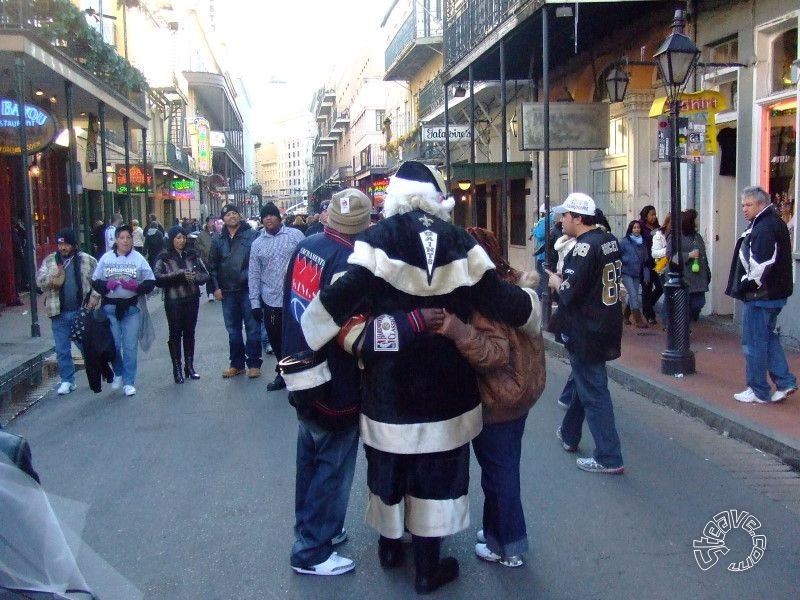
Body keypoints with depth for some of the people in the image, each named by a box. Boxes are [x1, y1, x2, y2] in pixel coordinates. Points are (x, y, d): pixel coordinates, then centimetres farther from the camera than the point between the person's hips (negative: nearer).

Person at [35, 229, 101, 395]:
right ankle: (67, 380, 16)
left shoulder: (87, 260, 1)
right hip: (59, 313, 2)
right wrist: (52, 278, -21)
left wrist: (94, 297, -10)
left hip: (82, 311, -2)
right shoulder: (50, 261, 5)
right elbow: (39, 280, -1)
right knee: (62, 349, 6)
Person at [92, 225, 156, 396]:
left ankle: (129, 382, 7)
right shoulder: (106, 258, 5)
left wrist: (137, 286, -17)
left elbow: (150, 282, 2)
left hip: (131, 307, -1)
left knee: (130, 346, -1)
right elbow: (95, 281, 7)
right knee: (113, 344, 4)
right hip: (110, 306, 1)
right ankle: (118, 373, 28)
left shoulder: (138, 258, 2)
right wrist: (106, 285, -13)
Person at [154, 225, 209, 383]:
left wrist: (193, 277, -16)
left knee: (189, 333, 10)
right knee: (175, 334, 2)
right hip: (173, 301, -3)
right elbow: (158, 278, -15)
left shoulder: (192, 255, 7)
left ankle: (189, 366, 20)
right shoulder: (164, 257, -3)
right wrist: (180, 274, -20)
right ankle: (177, 369, 9)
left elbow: (205, 275, 5)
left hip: (192, 300, 3)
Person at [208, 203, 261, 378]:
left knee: (252, 328, 2)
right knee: (233, 329, 12)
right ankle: (237, 363, 22)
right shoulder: (218, 240, 8)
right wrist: (216, 287, 3)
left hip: (248, 289, -4)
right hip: (228, 291, 4)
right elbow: (212, 265, 10)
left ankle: (254, 363, 11)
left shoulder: (252, 235, -4)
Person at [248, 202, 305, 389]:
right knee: (276, 340, 12)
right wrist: (255, 302, 1)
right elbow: (254, 274, 8)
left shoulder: (295, 235, -1)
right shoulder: (258, 244, 8)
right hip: (270, 301, 3)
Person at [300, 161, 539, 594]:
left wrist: (304, 338, -6)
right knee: (435, 470, 11)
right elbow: (498, 299, -5)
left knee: (389, 464, 19)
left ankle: (390, 545, 38)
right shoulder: (459, 242, -4)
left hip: (389, 379, 0)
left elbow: (341, 298, -16)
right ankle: (428, 567, 21)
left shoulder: (379, 239, -8)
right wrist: (531, 301, 16)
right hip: (444, 383, 0)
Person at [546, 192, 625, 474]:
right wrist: (567, 279, 8)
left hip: (586, 332, -10)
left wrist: (556, 282, -4)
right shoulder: (609, 240, 7)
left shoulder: (585, 247, -21)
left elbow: (570, 291, -24)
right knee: (582, 380, 24)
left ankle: (609, 458, 2)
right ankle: (569, 435, 40)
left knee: (593, 392, -3)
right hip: (607, 323, 10)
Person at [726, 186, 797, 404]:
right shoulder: (775, 223, 14)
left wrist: (748, 285, -15)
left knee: (754, 343, 0)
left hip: (760, 296, -11)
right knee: (769, 337, 19)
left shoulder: (764, 228, -20)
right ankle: (785, 382, 19)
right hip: (775, 294, 11)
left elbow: (761, 264, -28)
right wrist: (748, 285, 15)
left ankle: (758, 391, 8)